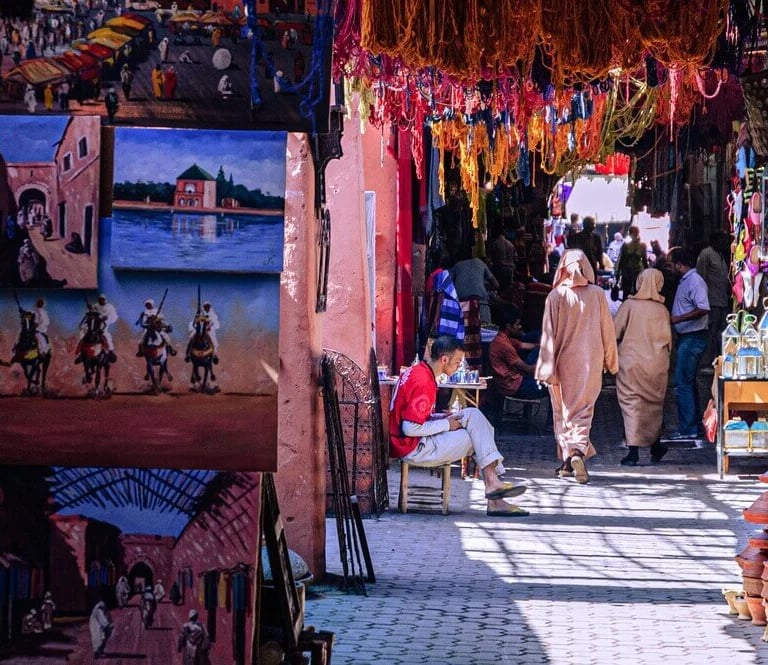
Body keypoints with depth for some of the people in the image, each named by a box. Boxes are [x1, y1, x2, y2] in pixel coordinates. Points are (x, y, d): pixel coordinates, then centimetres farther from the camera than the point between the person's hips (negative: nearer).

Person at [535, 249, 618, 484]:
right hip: (590, 361, 1)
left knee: (563, 410, 11)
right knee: (584, 409, 2)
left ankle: (567, 459, 11)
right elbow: (607, 330, 4)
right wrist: (611, 361, 15)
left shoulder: (556, 296, -7)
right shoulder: (597, 294, -2)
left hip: (563, 360, -1)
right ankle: (579, 451, -20)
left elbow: (549, 333, -6)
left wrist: (547, 367, -3)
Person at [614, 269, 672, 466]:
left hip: (631, 362, -2)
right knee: (654, 405, 16)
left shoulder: (629, 305, -7)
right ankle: (655, 449, 27)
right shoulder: (662, 310, -2)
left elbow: (614, 333, -6)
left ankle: (633, 452, -11)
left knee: (631, 405, -2)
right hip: (656, 364, 2)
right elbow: (668, 340, 4)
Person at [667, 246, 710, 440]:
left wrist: (677, 319, -27)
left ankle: (687, 429, -6)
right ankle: (694, 423, 26)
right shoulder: (685, 280, 14)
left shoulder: (695, 281, -17)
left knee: (682, 383, -9)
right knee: (688, 382, 17)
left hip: (693, 339, -11)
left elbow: (703, 309, -27)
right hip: (684, 337, 11)